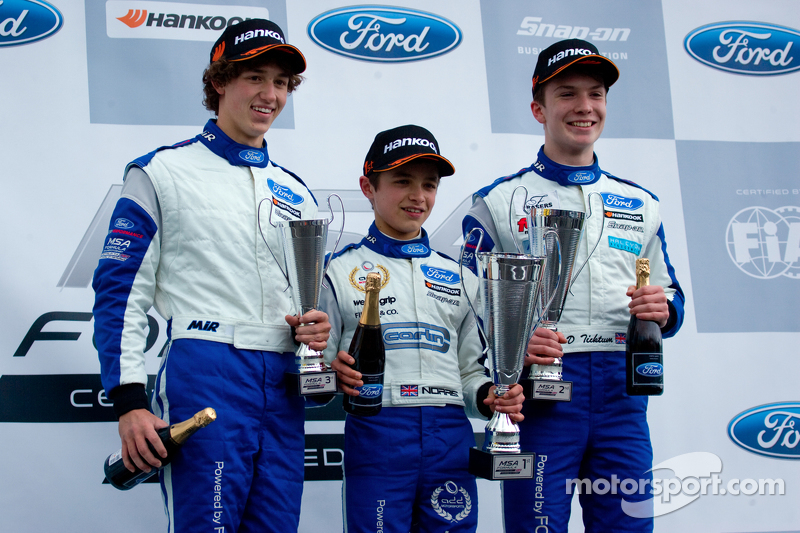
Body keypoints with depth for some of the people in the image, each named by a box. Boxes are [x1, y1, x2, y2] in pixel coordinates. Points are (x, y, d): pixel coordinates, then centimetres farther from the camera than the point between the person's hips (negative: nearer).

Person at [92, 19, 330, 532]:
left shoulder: (297, 194, 21)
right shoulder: (164, 172, 4)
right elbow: (120, 293, -2)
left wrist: (317, 328, 3)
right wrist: (130, 403, -11)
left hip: (283, 388, 6)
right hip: (204, 378, -5)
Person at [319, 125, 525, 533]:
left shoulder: (460, 278, 18)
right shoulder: (341, 272, 6)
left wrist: (488, 396, -2)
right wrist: (331, 374, -19)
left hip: (451, 438, 3)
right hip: (374, 433, -3)